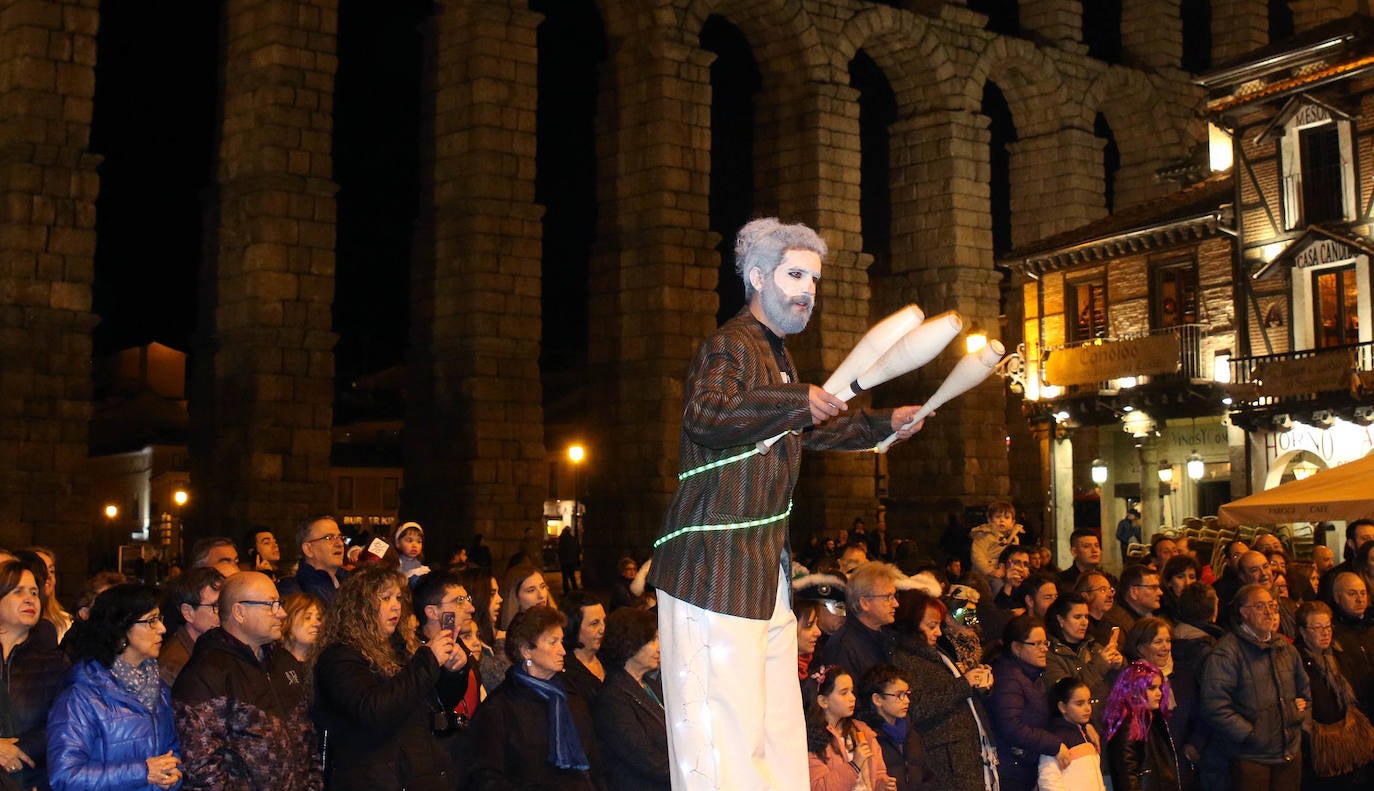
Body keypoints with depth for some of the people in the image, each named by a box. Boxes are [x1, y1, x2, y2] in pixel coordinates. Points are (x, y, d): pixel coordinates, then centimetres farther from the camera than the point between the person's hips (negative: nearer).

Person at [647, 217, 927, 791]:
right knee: (726, 740, -11)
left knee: (778, 731, 12)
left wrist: (885, 425, 36)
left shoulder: (775, 355, 22)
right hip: (716, 570, -10)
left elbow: (810, 431, 39)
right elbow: (705, 414, -33)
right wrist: (799, 398, -30)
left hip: (764, 571, 11)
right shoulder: (731, 345, -11)